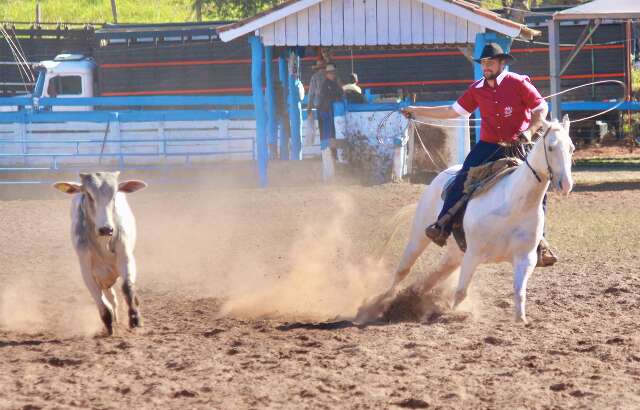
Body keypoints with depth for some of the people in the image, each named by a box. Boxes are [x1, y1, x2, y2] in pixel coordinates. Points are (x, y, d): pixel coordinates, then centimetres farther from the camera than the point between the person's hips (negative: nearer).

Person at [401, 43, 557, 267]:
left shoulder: (518, 83, -3)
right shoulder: (477, 89, 8)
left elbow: (542, 108, -2)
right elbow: (454, 111, 17)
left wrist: (530, 131, -20)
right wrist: (418, 111, 18)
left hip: (518, 148, -2)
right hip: (488, 146, 2)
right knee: (464, 177, -22)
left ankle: (539, 241, -1)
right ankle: (443, 225, -25)